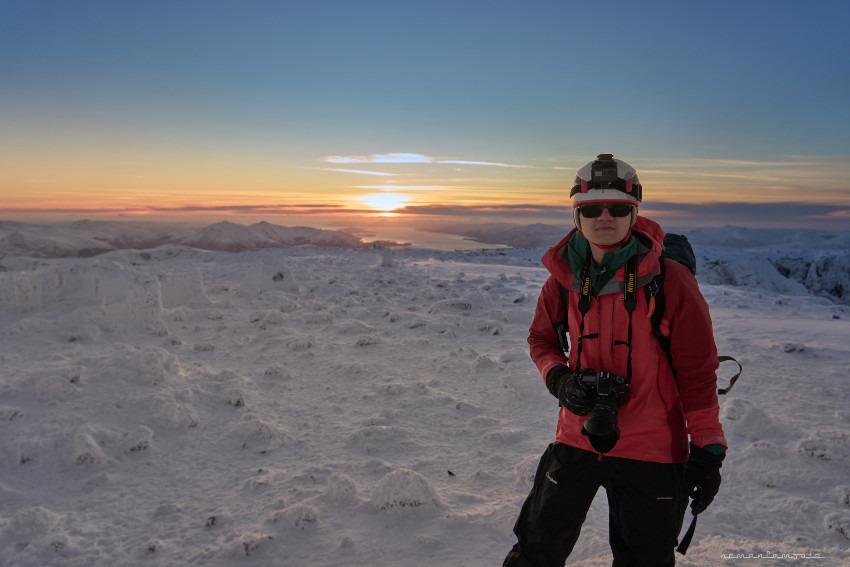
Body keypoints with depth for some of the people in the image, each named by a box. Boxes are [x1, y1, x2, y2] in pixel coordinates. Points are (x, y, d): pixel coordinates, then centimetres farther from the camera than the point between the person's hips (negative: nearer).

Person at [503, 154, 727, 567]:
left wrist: (708, 451, -7)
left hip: (652, 454, -2)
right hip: (577, 438, 3)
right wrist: (559, 380, -10)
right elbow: (541, 339, 10)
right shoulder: (564, 277, -4)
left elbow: (697, 372, -8)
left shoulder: (671, 280, -14)